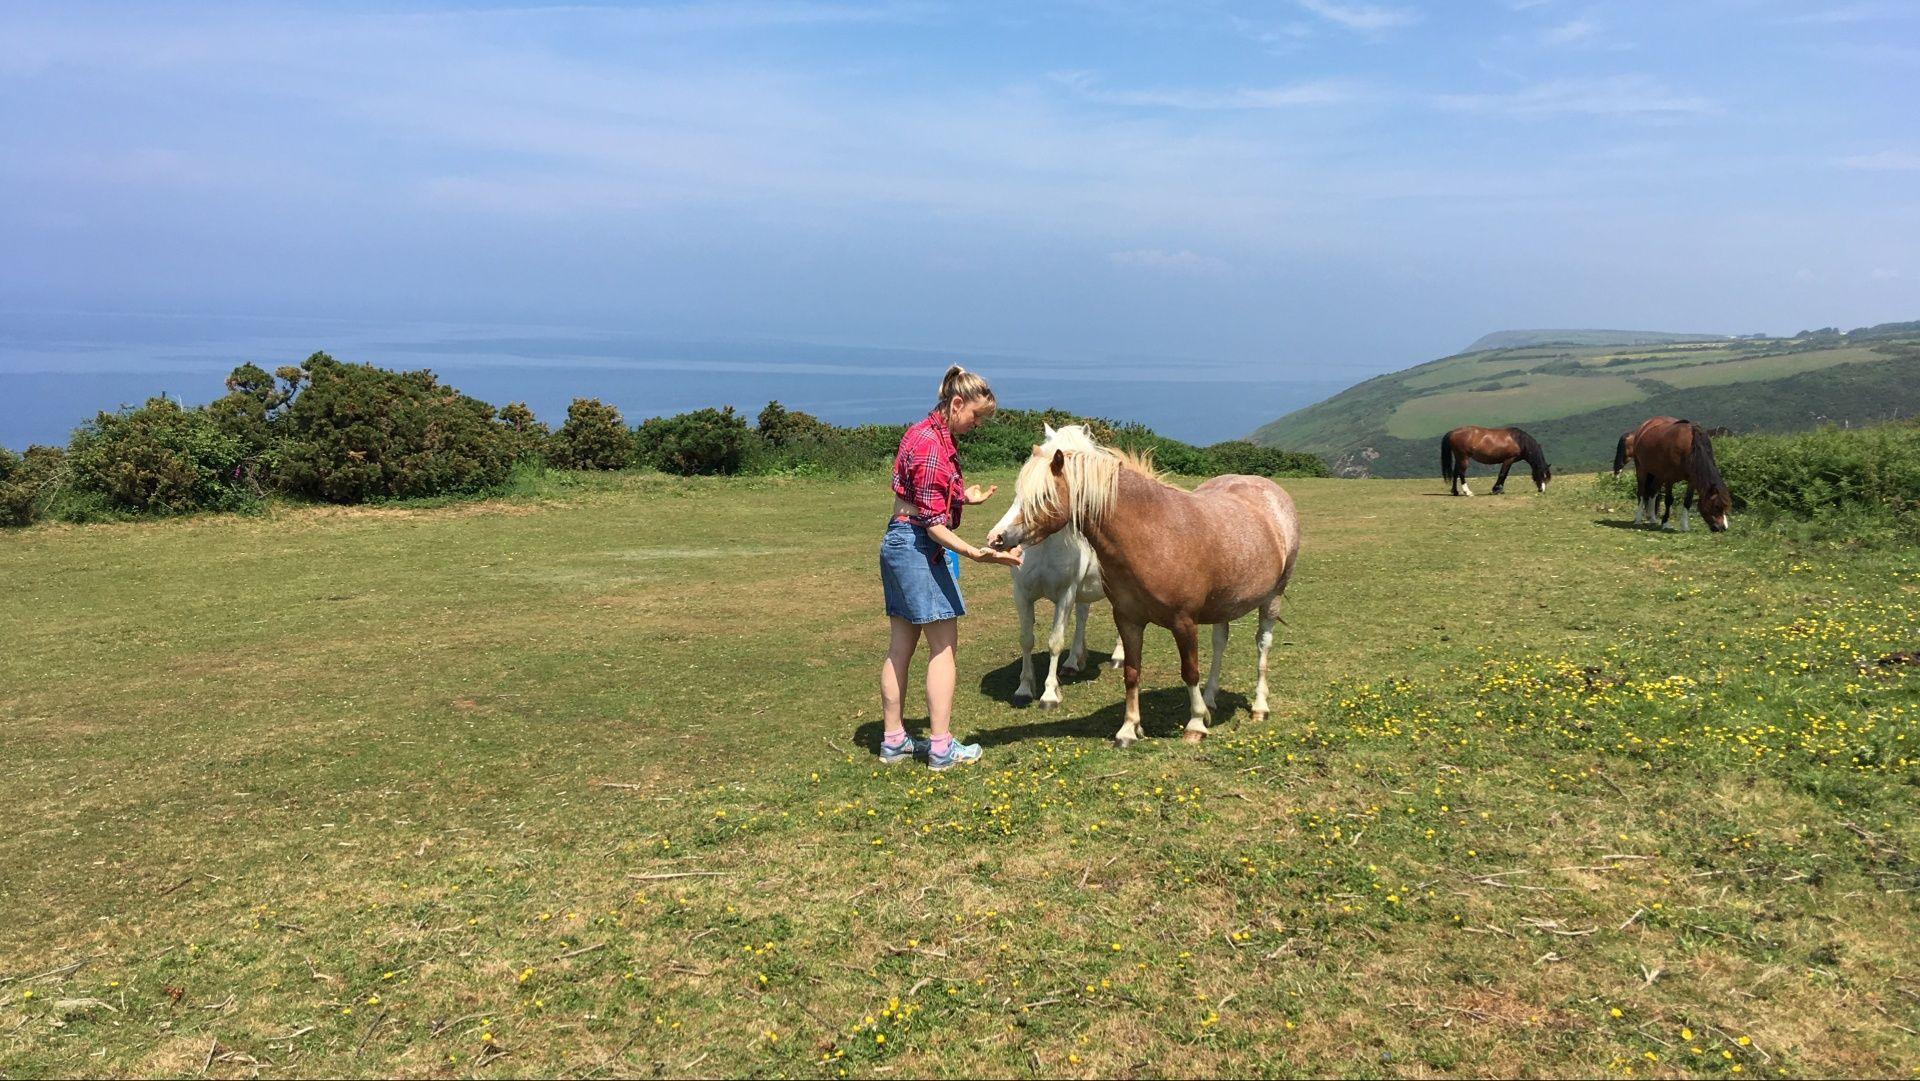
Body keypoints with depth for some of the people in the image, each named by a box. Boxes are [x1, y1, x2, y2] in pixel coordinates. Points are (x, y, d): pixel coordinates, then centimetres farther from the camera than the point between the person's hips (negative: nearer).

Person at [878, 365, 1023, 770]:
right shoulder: (932, 445, -19)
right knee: (943, 646, -2)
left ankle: (893, 740, 18)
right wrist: (975, 553, -32)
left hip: (899, 543, 10)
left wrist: (964, 498, 16)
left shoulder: (925, 434, 12)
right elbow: (932, 522, -22)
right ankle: (941, 747, 2)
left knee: (901, 646, 12)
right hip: (921, 547, -10)